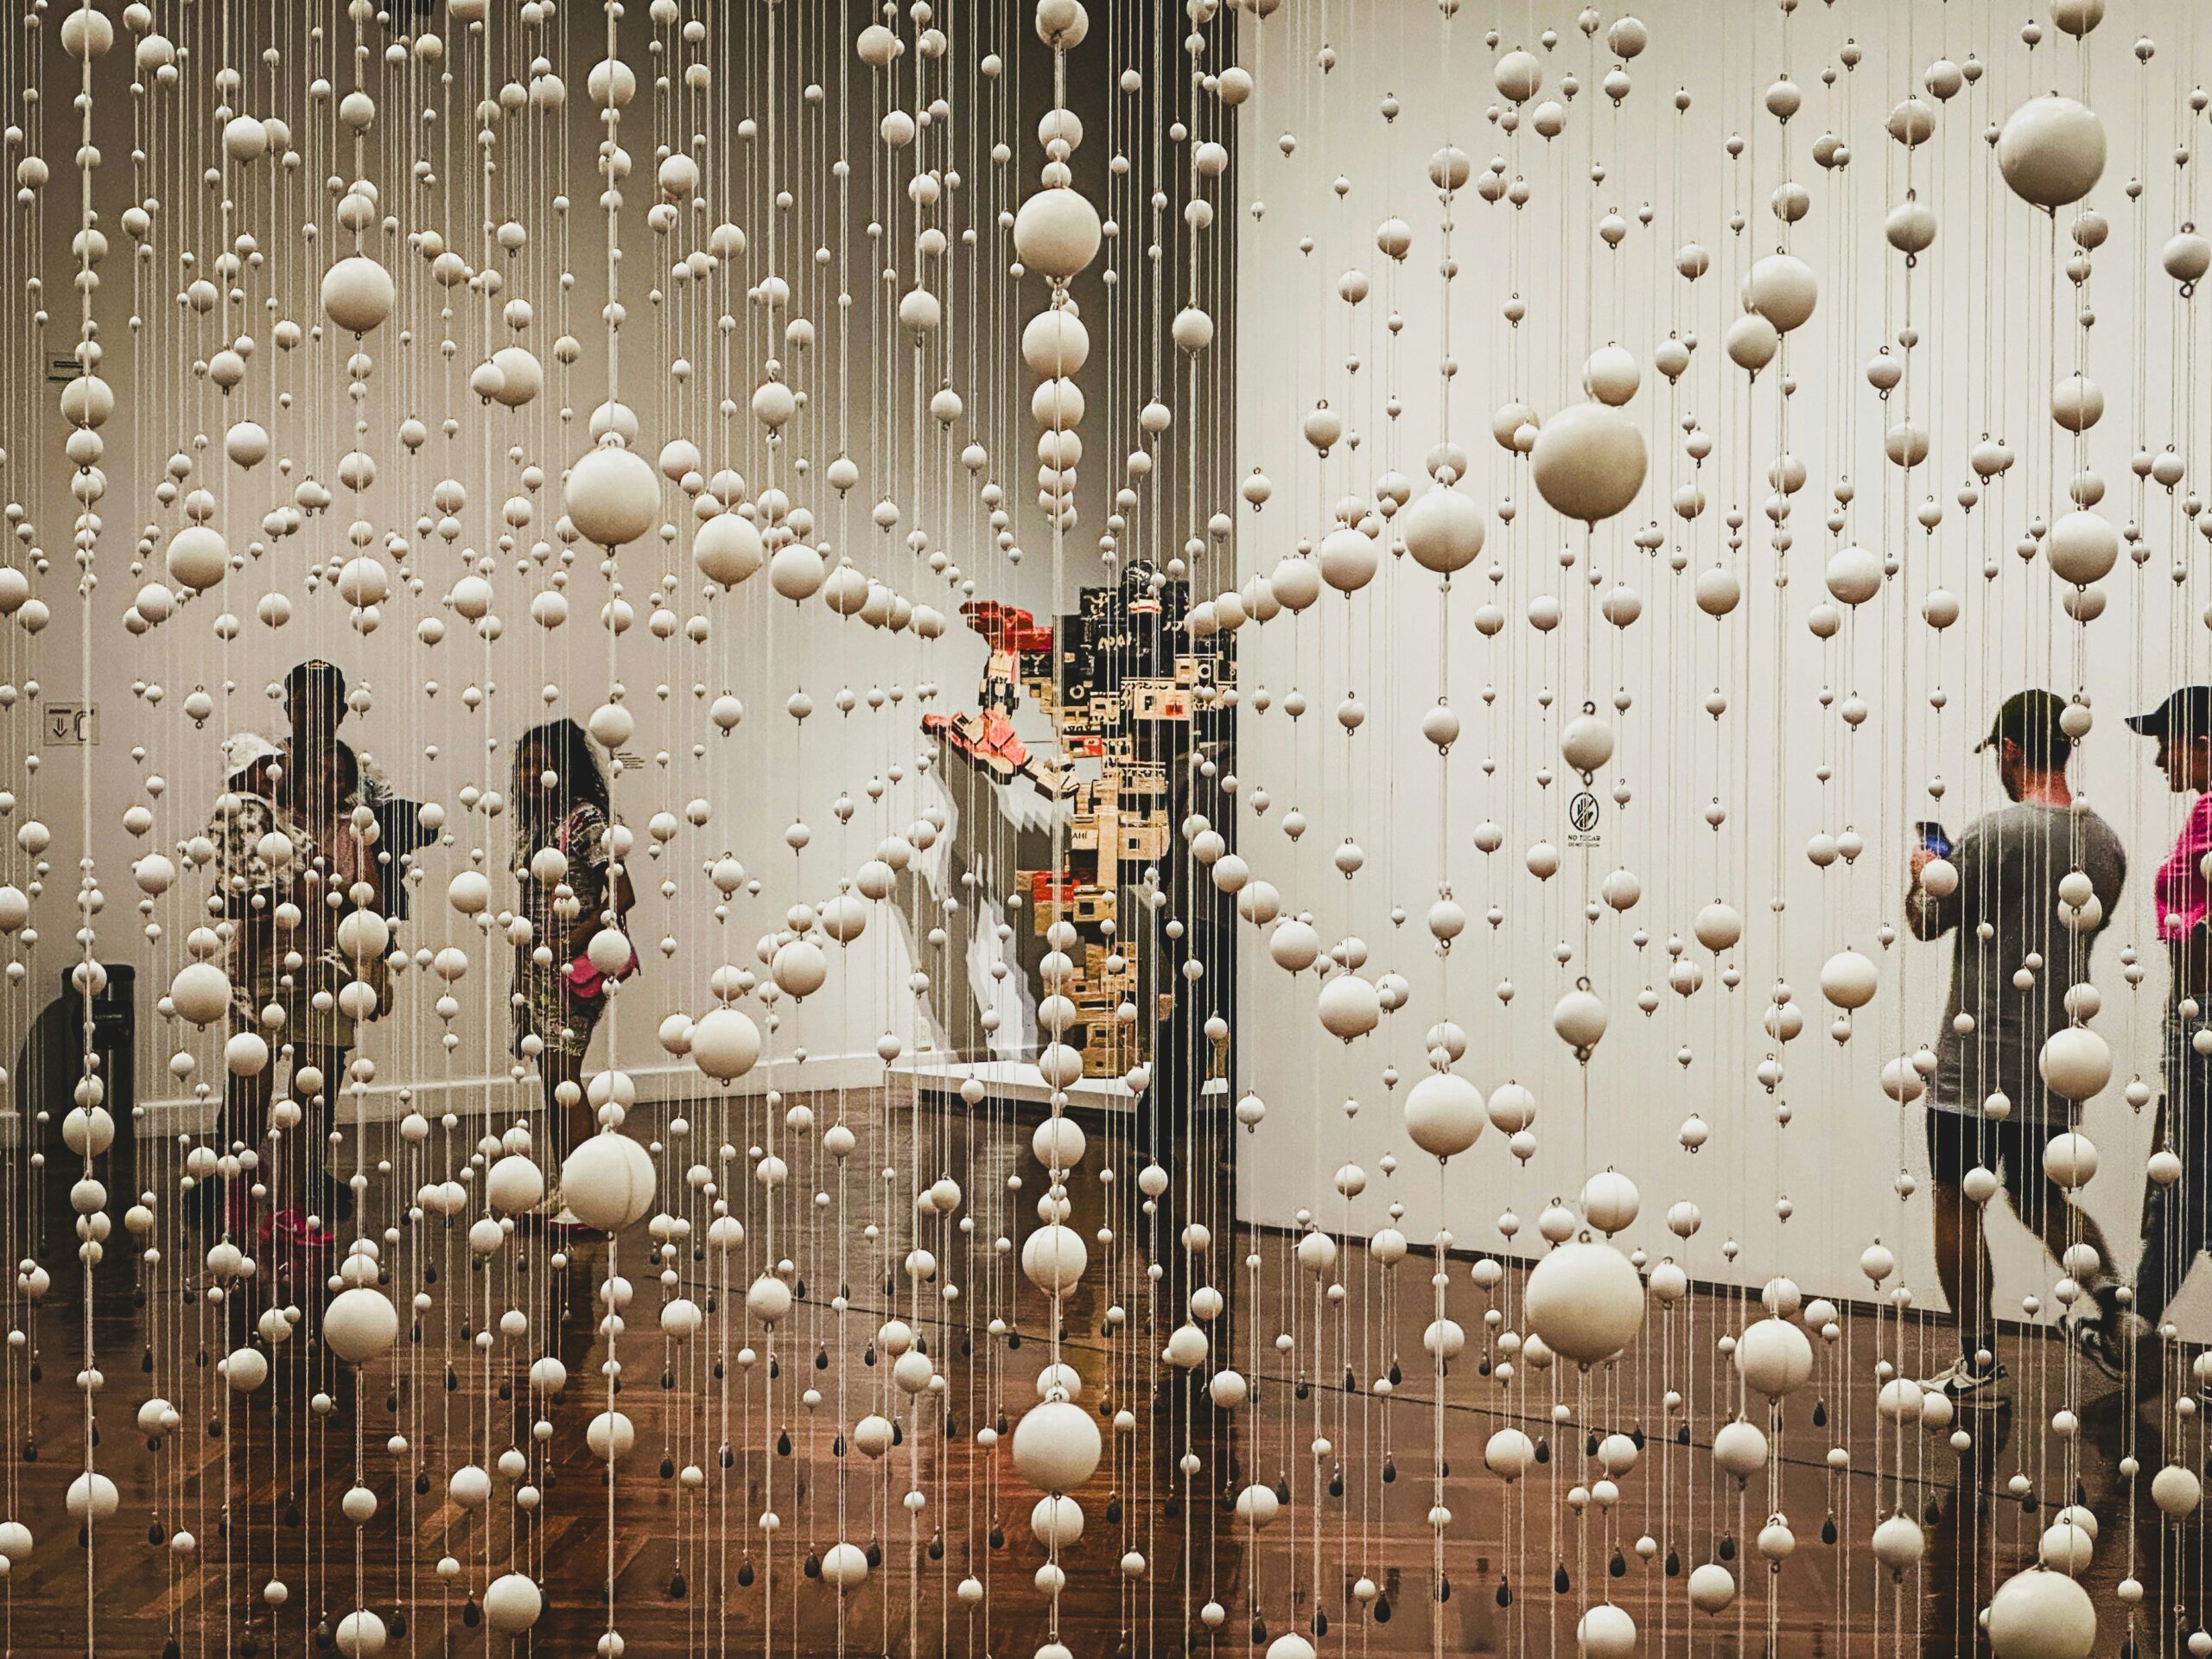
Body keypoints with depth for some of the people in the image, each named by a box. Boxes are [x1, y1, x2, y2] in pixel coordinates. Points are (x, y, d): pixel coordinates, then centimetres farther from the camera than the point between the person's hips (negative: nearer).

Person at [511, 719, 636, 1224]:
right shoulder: (531, 825, 12)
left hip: (572, 968, -8)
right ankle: (562, 1186, 19)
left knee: (564, 1074, -8)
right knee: (550, 1077, 11)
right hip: (534, 964, 8)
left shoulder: (584, 820, -11)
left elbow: (622, 896, -15)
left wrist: (574, 938, -16)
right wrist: (525, 947, 5)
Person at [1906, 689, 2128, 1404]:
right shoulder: (2106, 844, 4)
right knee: (2039, 1198, 21)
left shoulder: (1996, 834, -16)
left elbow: (1927, 920, -6)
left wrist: (1923, 874, 16)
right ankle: (2111, 1296, -3)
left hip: (1978, 1056, -6)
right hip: (2056, 1055, 7)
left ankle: (1978, 1364, 8)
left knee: (1957, 1203, 5)